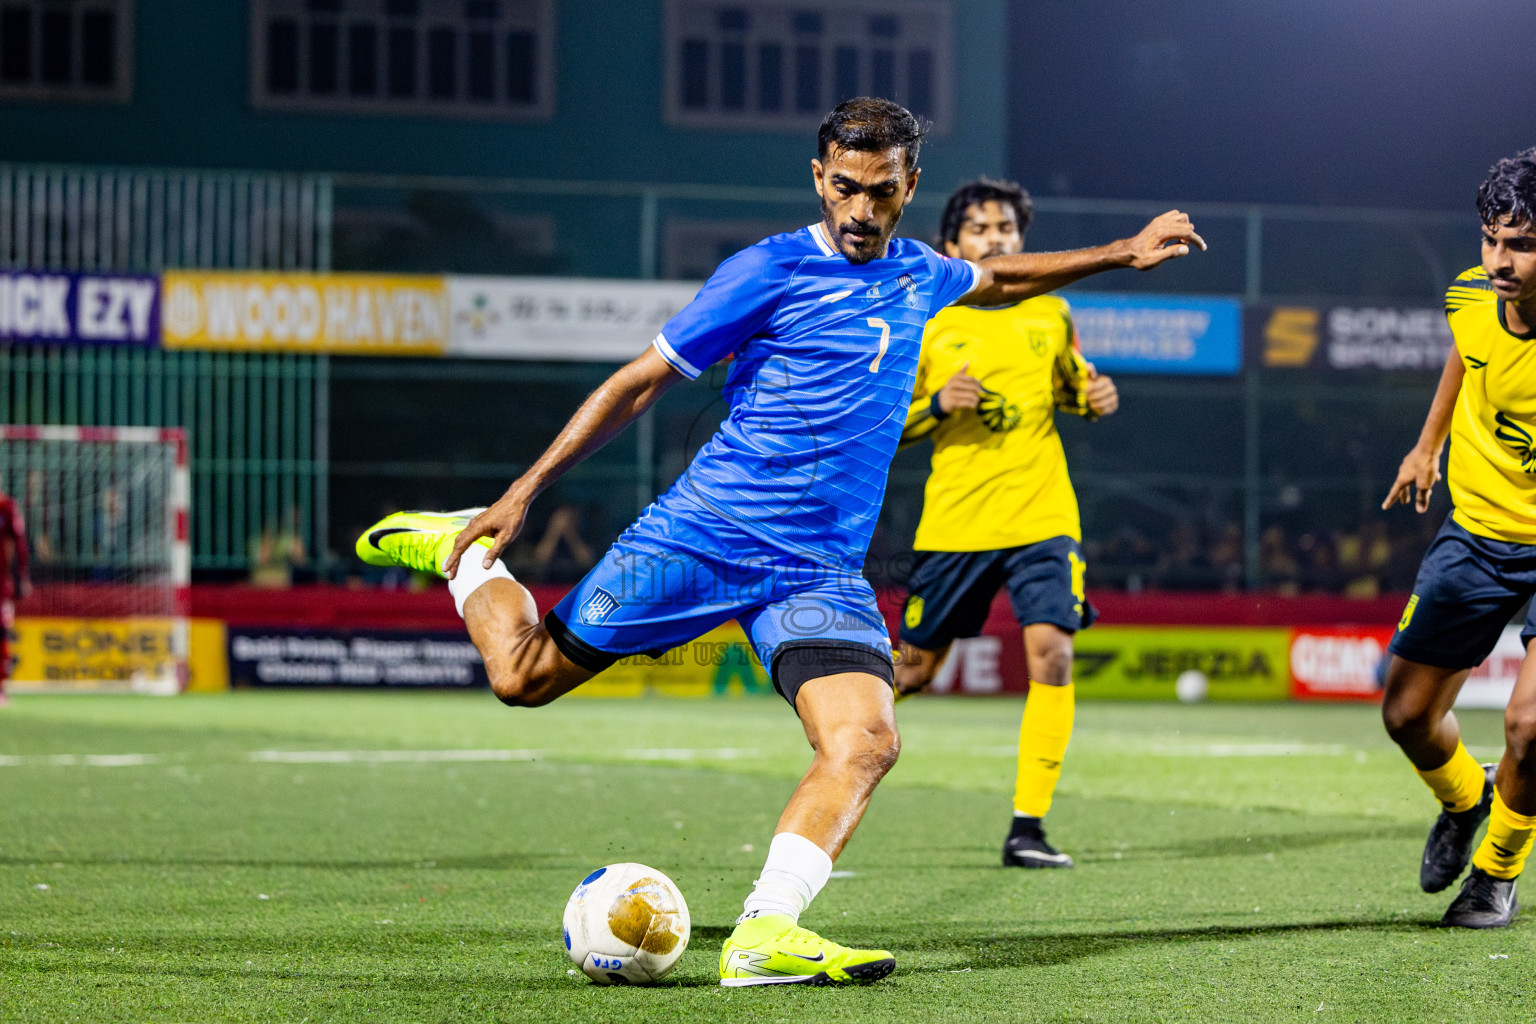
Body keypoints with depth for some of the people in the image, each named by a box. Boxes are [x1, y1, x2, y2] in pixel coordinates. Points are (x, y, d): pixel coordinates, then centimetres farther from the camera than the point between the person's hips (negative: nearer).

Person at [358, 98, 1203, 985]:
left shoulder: (917, 275, 12)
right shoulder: (769, 271, -7)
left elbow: (998, 280, 38)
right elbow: (642, 382, -3)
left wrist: (1122, 254, 36)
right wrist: (524, 493, -6)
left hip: (824, 572, 4)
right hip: (702, 536, -4)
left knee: (867, 742, -21)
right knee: (524, 675, 0)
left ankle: (763, 935, -27)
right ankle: (463, 550, 31)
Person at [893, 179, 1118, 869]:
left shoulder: (1049, 314, 7)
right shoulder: (926, 324, 0)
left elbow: (1071, 384, 24)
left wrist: (1096, 398, 1)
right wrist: (938, 403, -15)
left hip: (1042, 518, 1)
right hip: (954, 522, -1)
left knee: (1052, 654, -16)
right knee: (914, 669, 6)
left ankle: (1027, 827, -12)